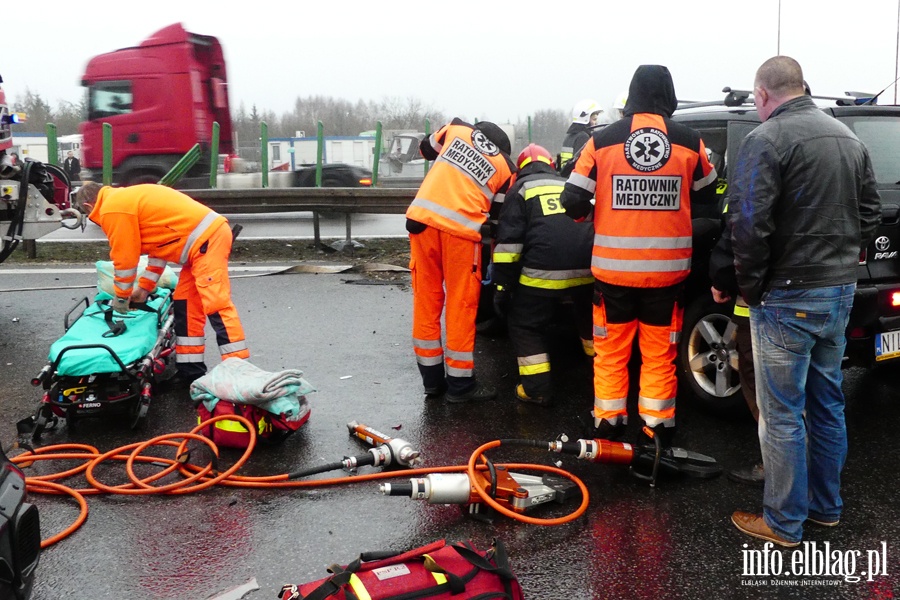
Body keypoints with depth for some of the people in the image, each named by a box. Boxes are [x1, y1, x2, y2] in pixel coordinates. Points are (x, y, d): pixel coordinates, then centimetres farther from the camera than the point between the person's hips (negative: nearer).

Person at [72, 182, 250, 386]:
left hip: (206, 239, -10)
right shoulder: (127, 199, 23)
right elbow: (159, 242, 25)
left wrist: (120, 298, 11)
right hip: (209, 234, 10)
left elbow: (124, 259, -4)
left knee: (215, 303, -15)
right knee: (186, 304, 13)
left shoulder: (112, 209, -7)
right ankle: (191, 369, 17)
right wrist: (144, 287, 26)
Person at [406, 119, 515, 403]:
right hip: (460, 230, -3)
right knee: (461, 307, 7)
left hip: (422, 219, 3)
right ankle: (460, 384, 13)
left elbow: (426, 148, 30)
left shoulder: (457, 128, 16)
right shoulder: (506, 168, 10)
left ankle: (432, 379, 21)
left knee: (426, 302, 12)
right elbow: (498, 215, 13)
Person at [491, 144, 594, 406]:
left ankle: (536, 389, 8)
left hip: (543, 273, -5)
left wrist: (502, 285, 1)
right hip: (586, 271, 5)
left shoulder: (521, 188, 10)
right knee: (589, 322, 28)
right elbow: (594, 227, 32)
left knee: (525, 325, 12)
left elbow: (509, 241, -1)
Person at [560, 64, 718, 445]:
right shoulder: (689, 142, -1)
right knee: (659, 354, 12)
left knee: (611, 351, 13)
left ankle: (608, 425, 20)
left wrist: (593, 215, 17)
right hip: (668, 268, 1)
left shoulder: (602, 140, -5)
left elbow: (573, 202, -4)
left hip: (613, 267, 0)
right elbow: (708, 196, 12)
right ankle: (658, 428, 17)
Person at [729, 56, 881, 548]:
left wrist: (751, 287, -11)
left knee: (783, 413, 2)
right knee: (827, 402, 18)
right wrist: (843, 263, 18)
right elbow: (870, 213, 16)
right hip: (841, 292, 8)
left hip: (788, 299, -8)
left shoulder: (767, 138, -15)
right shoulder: (847, 137, 11)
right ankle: (826, 506, 32)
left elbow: (749, 225, -23)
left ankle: (783, 523, 13)